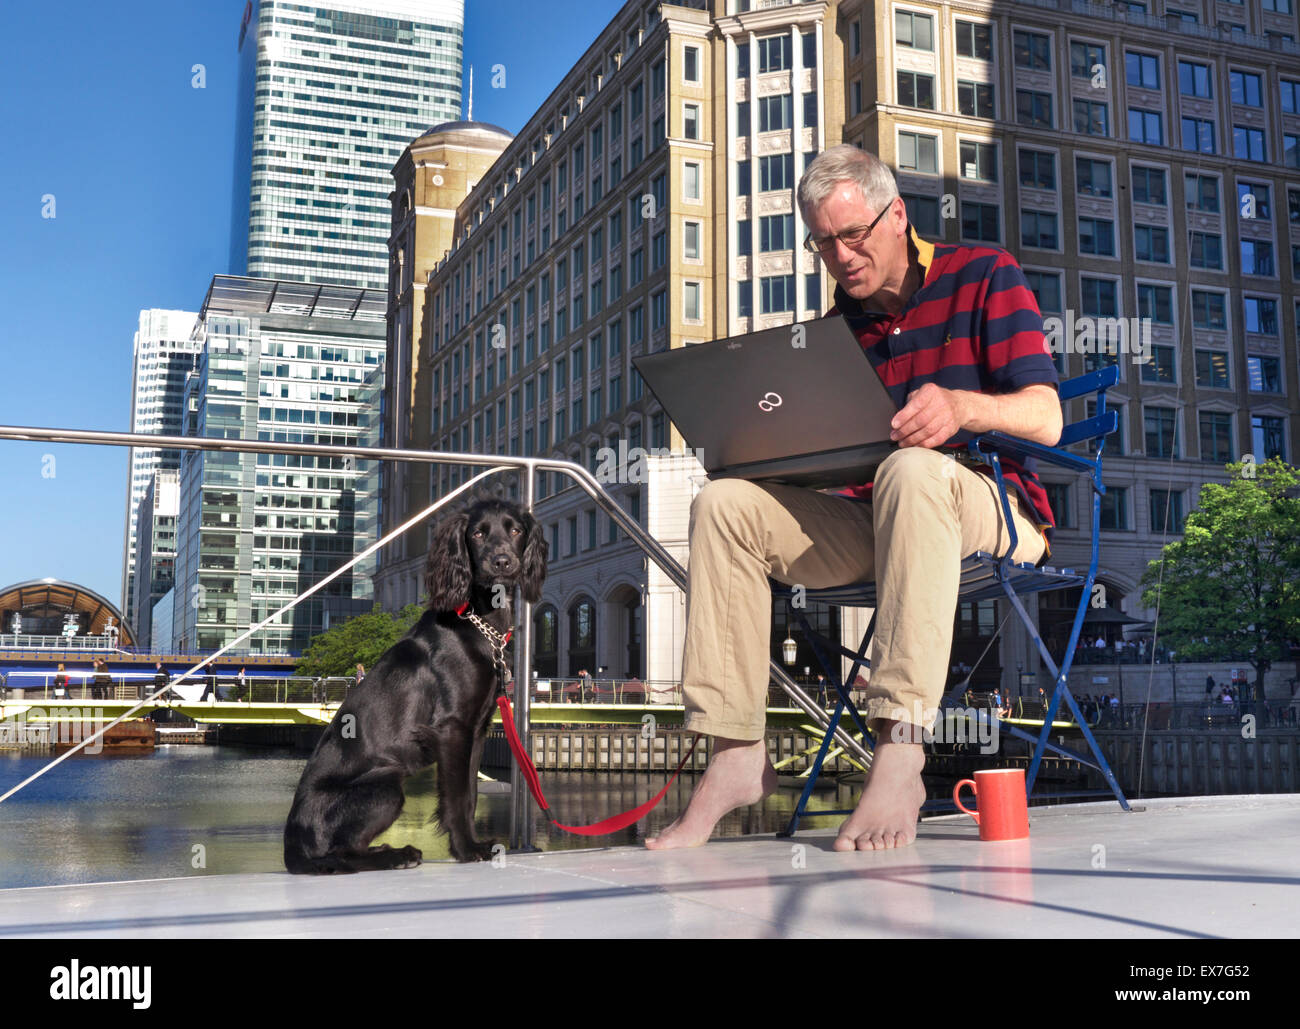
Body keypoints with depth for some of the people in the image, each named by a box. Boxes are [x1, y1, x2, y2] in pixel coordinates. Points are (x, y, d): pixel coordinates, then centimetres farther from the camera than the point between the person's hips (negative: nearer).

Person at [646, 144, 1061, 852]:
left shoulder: (984, 276, 2)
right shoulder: (836, 327, 18)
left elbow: (1045, 421, -11)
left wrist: (962, 405, -33)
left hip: (994, 511, -5)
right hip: (871, 524, 5)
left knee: (912, 470, -39)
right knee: (725, 503, -17)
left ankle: (898, 750, -44)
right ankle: (736, 754, -24)